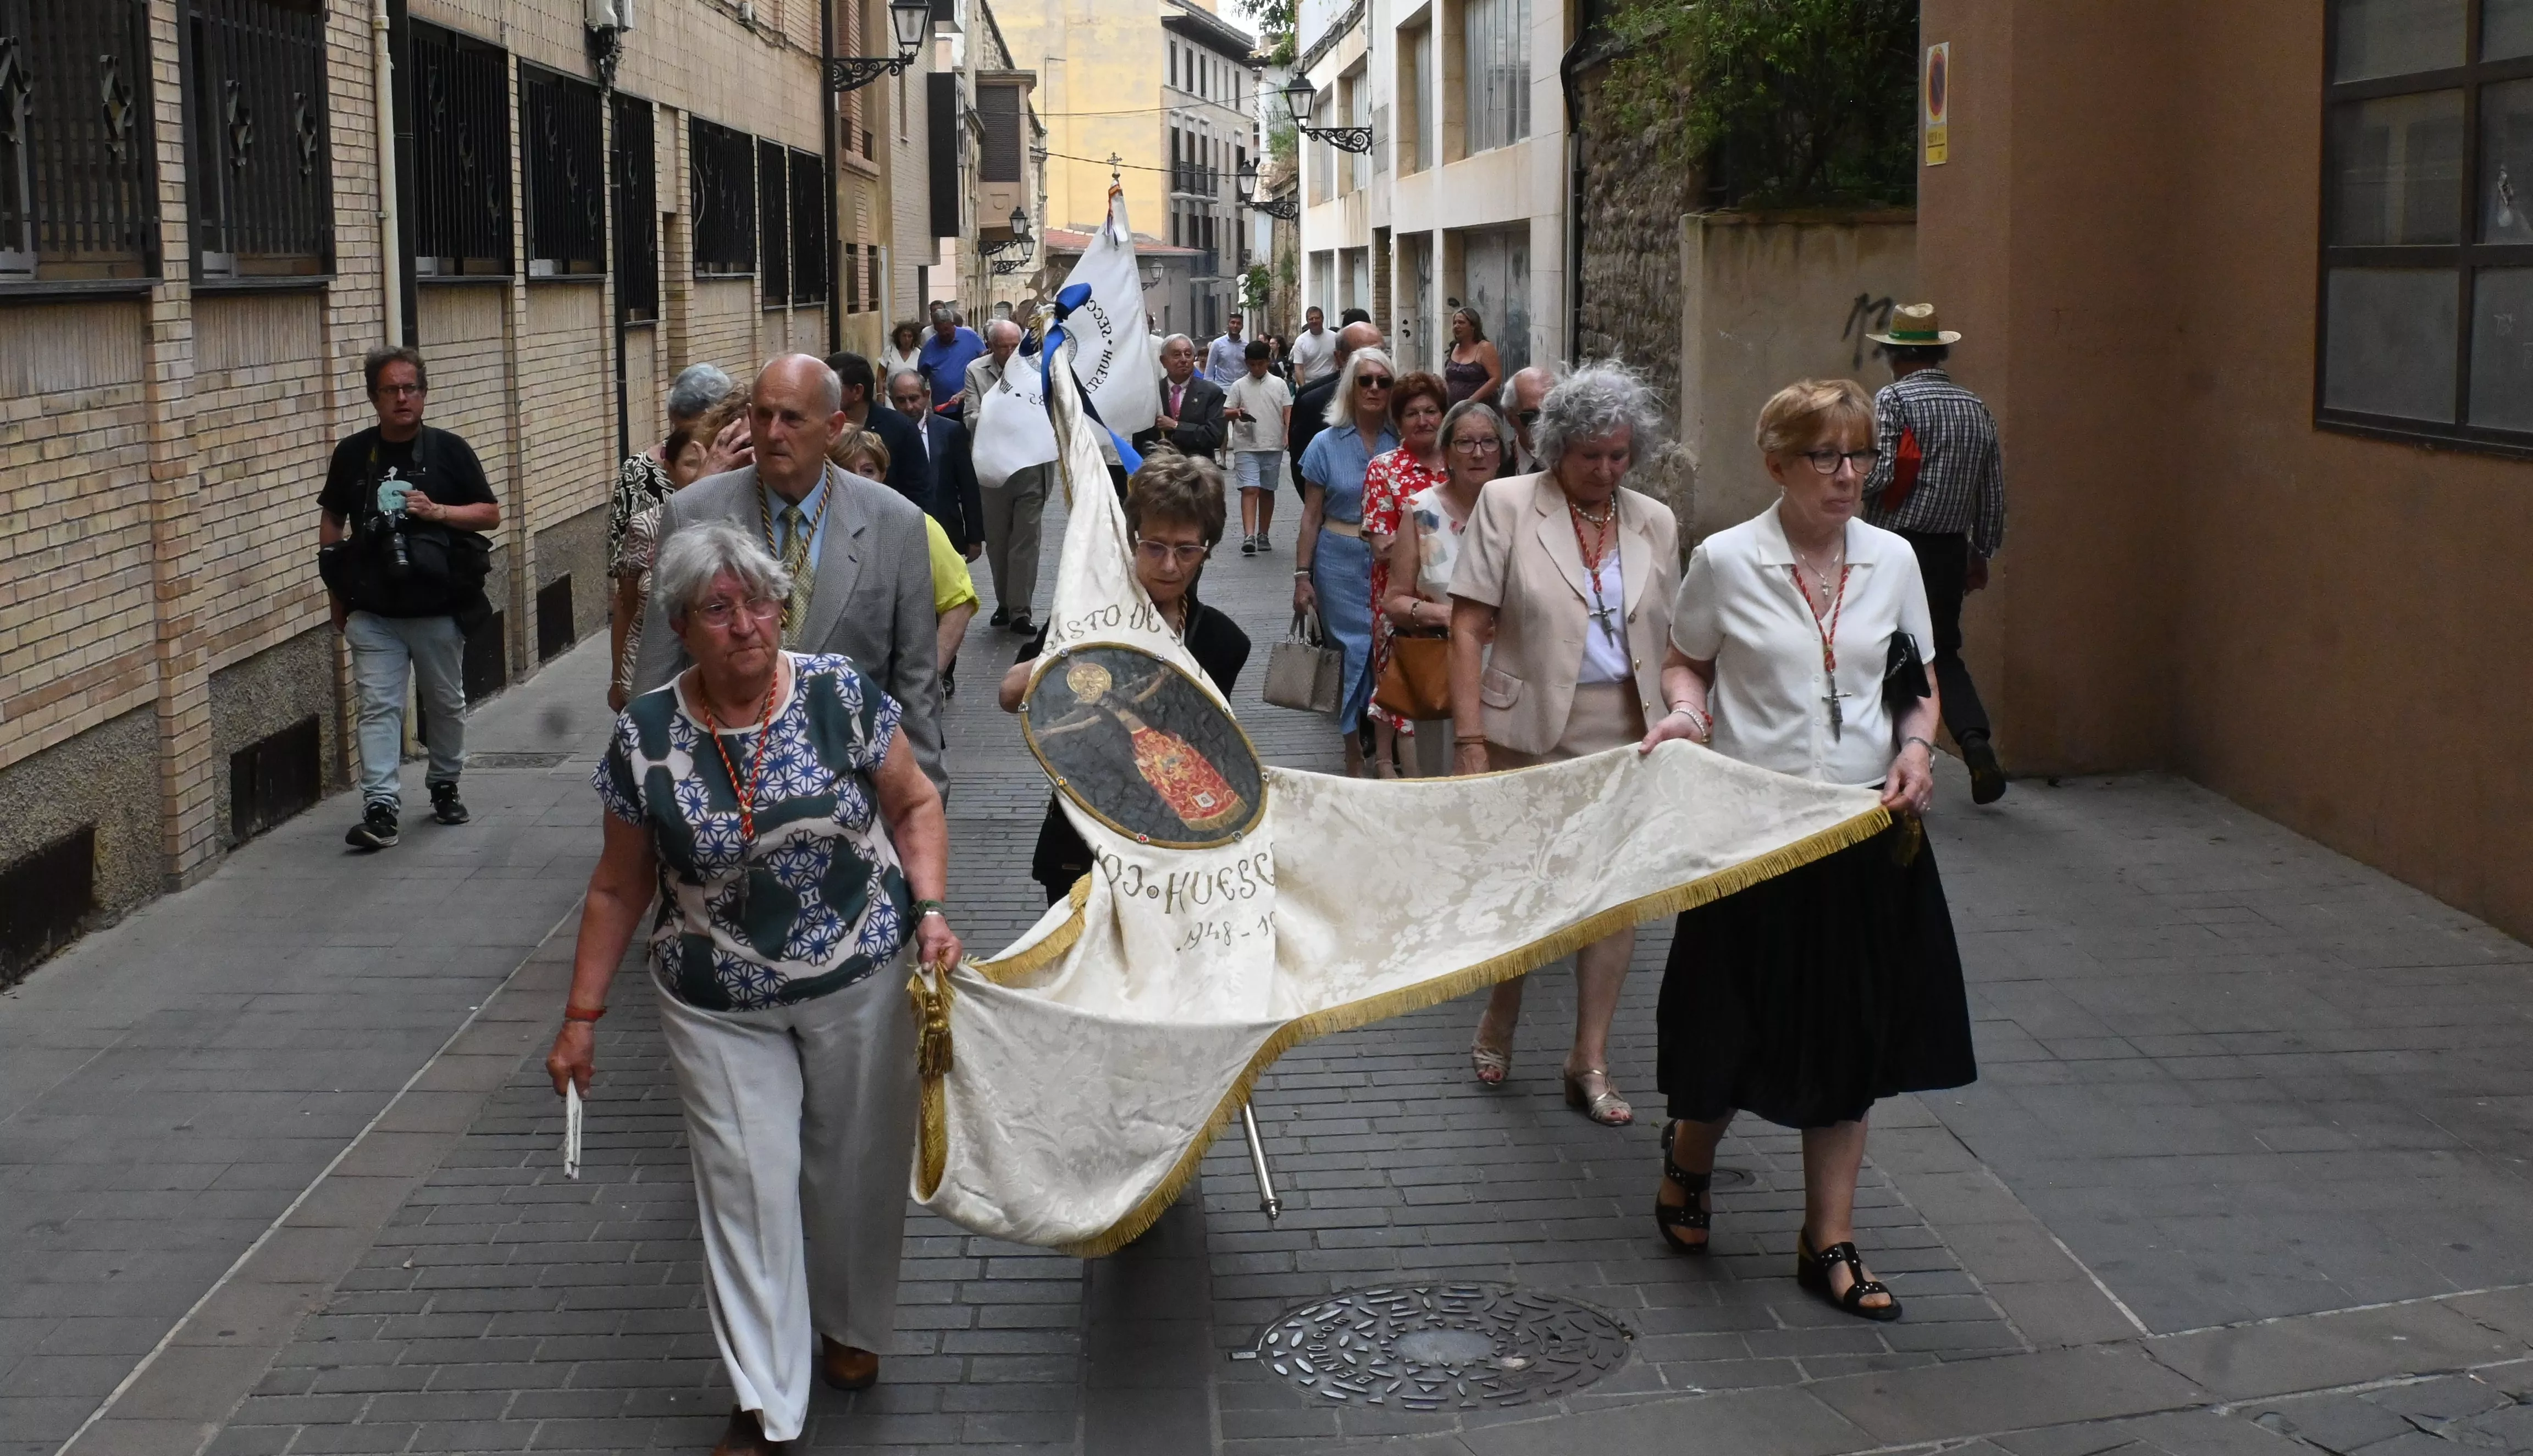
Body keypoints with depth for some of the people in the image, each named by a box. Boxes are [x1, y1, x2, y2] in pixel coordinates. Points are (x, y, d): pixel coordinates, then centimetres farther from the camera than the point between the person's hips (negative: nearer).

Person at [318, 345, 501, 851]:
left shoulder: (449, 450, -1)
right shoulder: (352, 453, 4)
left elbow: (491, 514, 1)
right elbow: (331, 518, 14)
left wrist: (439, 512, -16)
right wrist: (335, 589, 10)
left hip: (438, 606, 0)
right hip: (373, 611, 0)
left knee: (445, 703, 13)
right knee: (378, 706, -7)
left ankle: (445, 786, 32)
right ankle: (380, 808, -10)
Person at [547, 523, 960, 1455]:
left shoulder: (840, 694, -9)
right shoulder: (646, 739, -7)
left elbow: (914, 803, 3)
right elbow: (620, 888, 2)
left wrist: (930, 909, -12)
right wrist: (582, 1016, 3)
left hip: (862, 982, 0)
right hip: (721, 1008, 0)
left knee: (856, 1161, 13)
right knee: (747, 1185, -3)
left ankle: (852, 1326, 40)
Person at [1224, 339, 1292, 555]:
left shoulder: (1279, 384, 8)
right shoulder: (1239, 386, 5)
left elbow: (1288, 411, 6)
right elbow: (1225, 413, 4)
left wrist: (1290, 435, -8)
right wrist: (1236, 413, -18)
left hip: (1273, 446, 2)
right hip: (1246, 446, -2)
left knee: (1267, 491, 11)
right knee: (1250, 489, -13)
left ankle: (1263, 535, 21)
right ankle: (1249, 536, -21)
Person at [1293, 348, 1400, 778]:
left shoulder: (1401, 446, 2)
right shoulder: (1327, 445, 0)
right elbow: (1311, 516, 1)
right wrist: (1302, 576, -3)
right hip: (1342, 562, -1)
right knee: (1352, 650, 2)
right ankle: (1355, 754, 12)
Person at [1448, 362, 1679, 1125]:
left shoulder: (1655, 523, 7)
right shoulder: (1507, 504, -4)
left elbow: (1665, 639, 10)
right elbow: (1469, 629, -7)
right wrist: (1470, 740, -13)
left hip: (1625, 734, 3)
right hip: (1529, 726, -2)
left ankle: (1590, 1061, 11)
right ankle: (1501, 1018, 35)